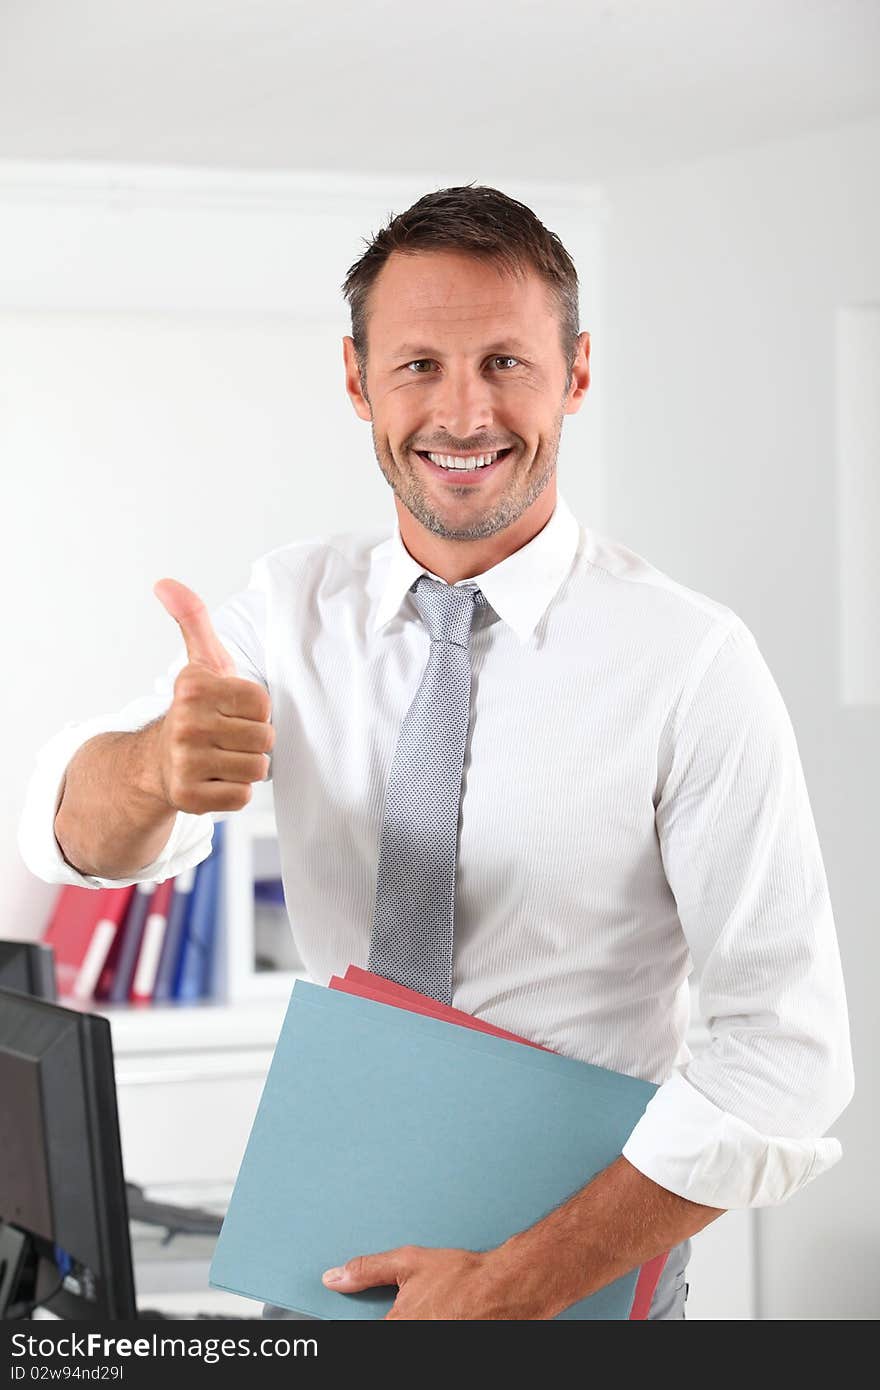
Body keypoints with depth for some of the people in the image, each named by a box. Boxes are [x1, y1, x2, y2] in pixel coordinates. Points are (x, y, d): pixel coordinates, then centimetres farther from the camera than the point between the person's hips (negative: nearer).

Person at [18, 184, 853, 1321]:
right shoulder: (293, 606, -3)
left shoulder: (691, 663, -17)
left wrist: (518, 1282, -22)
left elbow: (788, 1053, -19)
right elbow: (75, 837, -14)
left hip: (590, 1266, -3)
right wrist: (160, 760, -36)